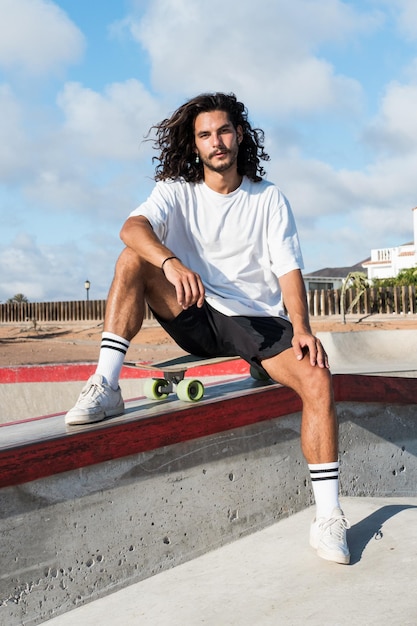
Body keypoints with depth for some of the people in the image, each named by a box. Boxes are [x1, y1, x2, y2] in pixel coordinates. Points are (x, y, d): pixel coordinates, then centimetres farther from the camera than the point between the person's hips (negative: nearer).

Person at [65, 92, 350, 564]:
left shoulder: (269, 198, 5)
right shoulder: (178, 191, 2)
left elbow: (288, 268, -3)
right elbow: (133, 227, -20)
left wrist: (301, 328, -21)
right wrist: (171, 263, -42)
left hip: (258, 321, 0)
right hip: (196, 318, 0)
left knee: (317, 379, -26)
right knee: (132, 259, -21)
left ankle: (328, 517, -20)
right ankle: (105, 389, -27)